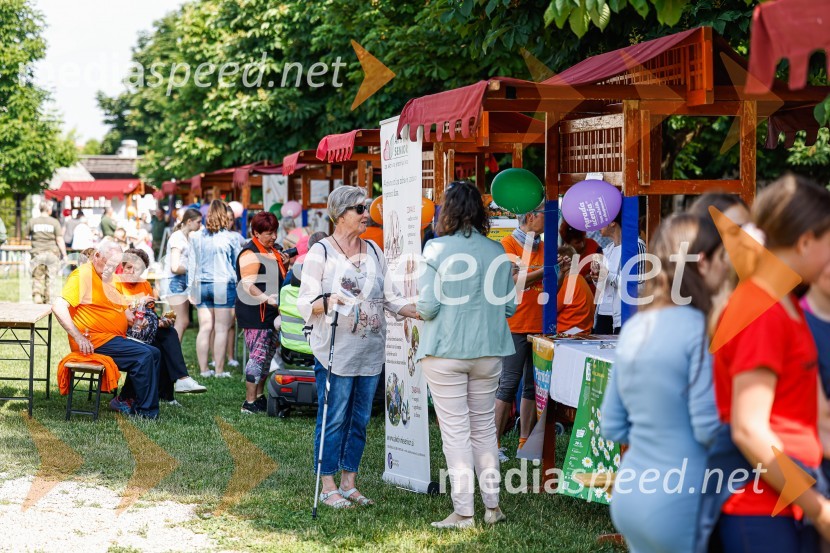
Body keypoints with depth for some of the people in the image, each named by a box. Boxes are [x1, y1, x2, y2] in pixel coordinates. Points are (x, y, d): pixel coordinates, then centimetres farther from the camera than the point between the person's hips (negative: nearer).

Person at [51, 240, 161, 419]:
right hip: (96, 342, -10)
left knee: (154, 353, 3)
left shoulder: (110, 277, 20)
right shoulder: (82, 275, -11)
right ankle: (146, 410, -13)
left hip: (116, 338, 10)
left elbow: (123, 309, 29)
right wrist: (78, 337, -26)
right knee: (144, 355, -21)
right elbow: (58, 306, -22)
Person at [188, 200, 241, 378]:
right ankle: (219, 370, 1)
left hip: (202, 285, 4)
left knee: (205, 328, 6)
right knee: (221, 330, 0)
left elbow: (191, 264, 11)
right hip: (223, 285, -4)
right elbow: (238, 263, 5)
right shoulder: (231, 237, -3)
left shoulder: (196, 237, 7)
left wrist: (191, 289, 16)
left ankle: (204, 369, 8)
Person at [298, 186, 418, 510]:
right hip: (335, 351, -6)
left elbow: (390, 298, 13)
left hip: (370, 351, 6)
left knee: (359, 420, 10)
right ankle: (328, 487, 6)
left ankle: (348, 484, 20)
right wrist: (326, 302, -28)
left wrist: (422, 311, -3)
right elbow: (305, 301, -7)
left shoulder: (374, 251, 14)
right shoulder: (321, 251, -4)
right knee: (333, 420, -3)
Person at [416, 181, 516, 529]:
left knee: (455, 431, 1)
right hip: (488, 351, 4)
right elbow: (510, 307, 6)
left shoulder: (438, 249, -10)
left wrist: (417, 307, 10)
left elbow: (427, 307, -13)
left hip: (445, 353, -4)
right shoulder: (497, 252, 1)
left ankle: (463, 513, 3)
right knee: (484, 427, 15)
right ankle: (492, 506, 20)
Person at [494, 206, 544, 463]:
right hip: (515, 326, -6)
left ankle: (524, 442, 14)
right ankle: (494, 443, 2)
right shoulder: (508, 245, -5)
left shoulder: (544, 247, 14)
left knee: (533, 385, 8)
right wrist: (544, 270, -15)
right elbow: (511, 280, -16)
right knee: (509, 384, -4)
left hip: (540, 325, 6)